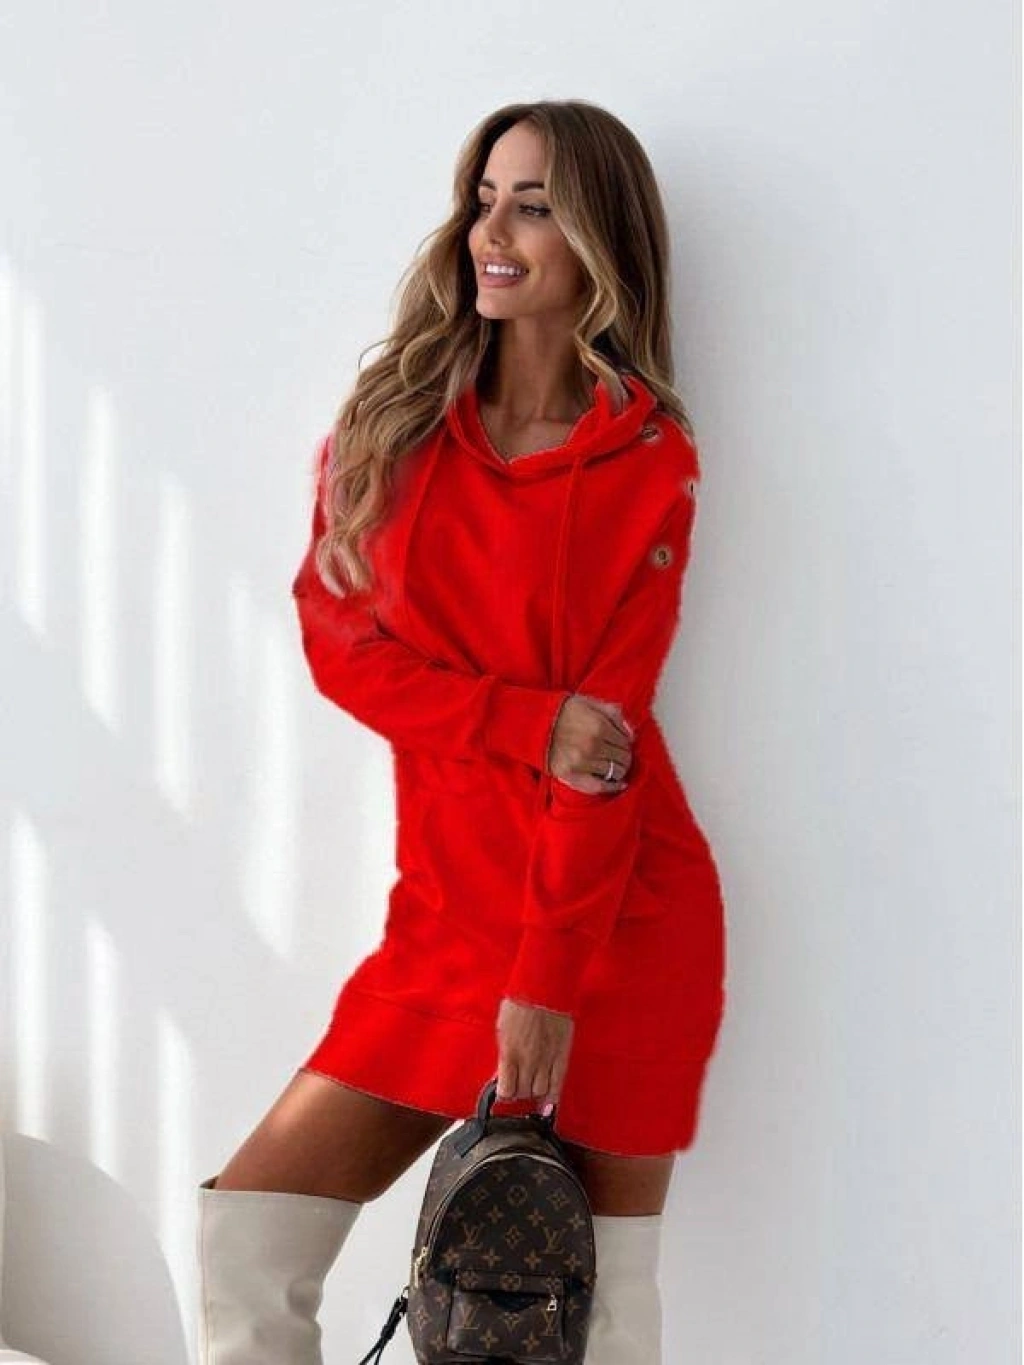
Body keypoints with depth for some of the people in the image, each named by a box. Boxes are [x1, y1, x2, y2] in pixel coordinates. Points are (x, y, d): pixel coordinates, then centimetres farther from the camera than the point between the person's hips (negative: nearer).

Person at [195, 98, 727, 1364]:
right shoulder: (395, 422, 6)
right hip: (447, 913, 4)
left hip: (618, 920, -3)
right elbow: (336, 637, 0)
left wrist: (551, 980, -13)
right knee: (245, 1231, -5)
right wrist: (535, 722, -14)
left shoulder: (647, 463, -4)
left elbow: (606, 730, -9)